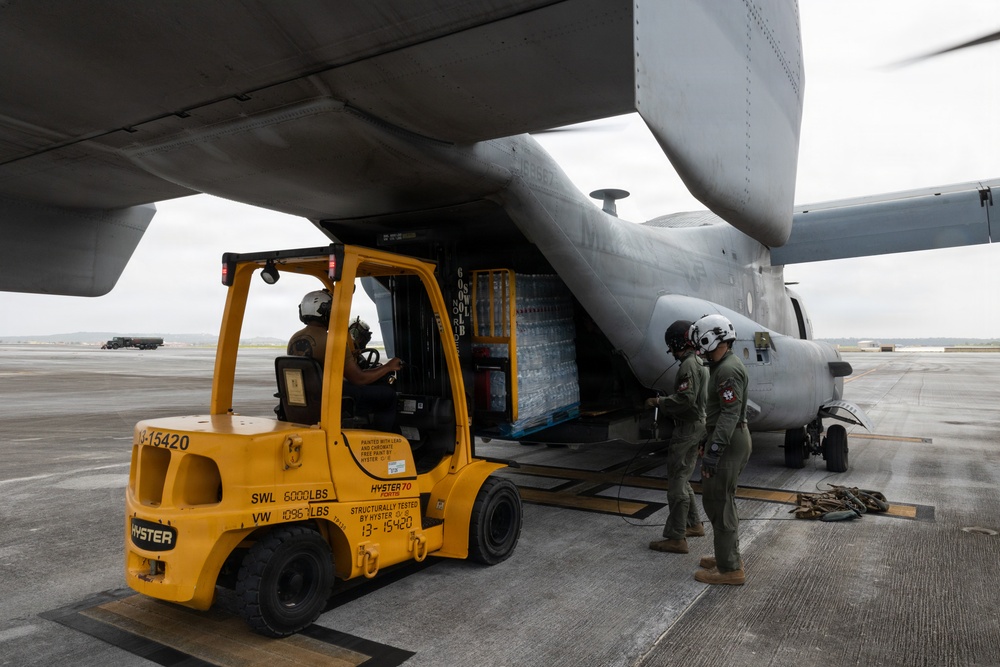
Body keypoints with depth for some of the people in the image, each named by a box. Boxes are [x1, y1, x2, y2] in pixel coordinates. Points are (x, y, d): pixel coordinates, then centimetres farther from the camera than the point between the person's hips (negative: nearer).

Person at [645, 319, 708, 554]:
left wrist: (659, 402, -14)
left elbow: (684, 400, -26)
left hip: (688, 429, -10)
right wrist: (665, 401, 14)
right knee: (681, 480, 20)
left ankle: (676, 539, -2)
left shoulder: (689, 365, -18)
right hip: (696, 426, 10)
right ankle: (694, 524, 30)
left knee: (676, 483, -6)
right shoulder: (700, 363, 14)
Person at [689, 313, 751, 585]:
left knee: (719, 501, -4)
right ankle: (728, 555, 30)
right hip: (726, 438, 11)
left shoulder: (729, 370, -19)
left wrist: (714, 451, -27)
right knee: (718, 498, 18)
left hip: (728, 441, -11)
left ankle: (730, 568, 5)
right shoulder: (722, 366, 14)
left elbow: (730, 414, -25)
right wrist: (708, 443, 24)